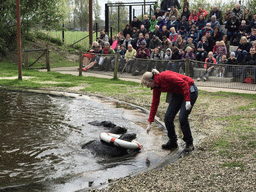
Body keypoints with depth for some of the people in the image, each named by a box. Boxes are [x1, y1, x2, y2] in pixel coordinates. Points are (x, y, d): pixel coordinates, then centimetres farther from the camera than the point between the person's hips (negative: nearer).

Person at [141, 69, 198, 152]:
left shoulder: (165, 76, -26)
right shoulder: (156, 87, 0)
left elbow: (184, 83, -27)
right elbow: (154, 103, 7)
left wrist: (187, 100, -31)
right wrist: (149, 122, 8)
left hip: (190, 91, -8)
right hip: (178, 94, 8)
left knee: (182, 118, -15)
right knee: (168, 118, -2)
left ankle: (189, 144, 3)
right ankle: (172, 142, 14)